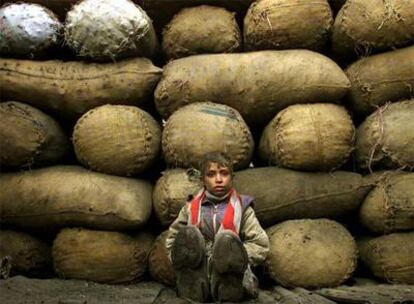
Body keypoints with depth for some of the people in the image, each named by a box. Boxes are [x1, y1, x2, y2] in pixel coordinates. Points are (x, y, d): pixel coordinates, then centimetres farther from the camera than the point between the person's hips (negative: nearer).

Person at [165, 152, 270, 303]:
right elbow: (172, 239, 11)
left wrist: (234, 256, -12)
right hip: (195, 278, 2)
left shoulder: (241, 207, 3)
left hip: (230, 277, -2)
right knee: (187, 235, -24)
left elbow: (261, 245, -1)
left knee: (227, 240, -31)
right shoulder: (191, 207, 8)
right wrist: (183, 258, -6)